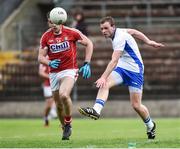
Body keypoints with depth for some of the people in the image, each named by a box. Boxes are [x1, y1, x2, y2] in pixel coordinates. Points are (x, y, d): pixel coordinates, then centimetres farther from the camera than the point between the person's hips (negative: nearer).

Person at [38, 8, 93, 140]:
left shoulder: (72, 32, -8)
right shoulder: (46, 37, -1)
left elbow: (89, 44, 3)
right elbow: (41, 57, 1)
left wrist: (87, 64, -3)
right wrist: (49, 63, -21)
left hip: (69, 71, -4)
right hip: (54, 73, 4)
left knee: (64, 95, -29)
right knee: (59, 105, 8)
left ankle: (68, 123, -7)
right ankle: (65, 129, 30)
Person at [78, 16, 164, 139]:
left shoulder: (120, 38, -24)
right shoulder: (118, 32, 3)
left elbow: (114, 61, -33)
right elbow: (134, 32, 19)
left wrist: (104, 77, -41)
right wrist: (149, 42, 25)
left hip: (134, 70, -8)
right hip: (122, 68, 8)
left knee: (136, 105, -4)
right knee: (104, 85, -21)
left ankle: (150, 125, 21)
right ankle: (96, 110, -36)